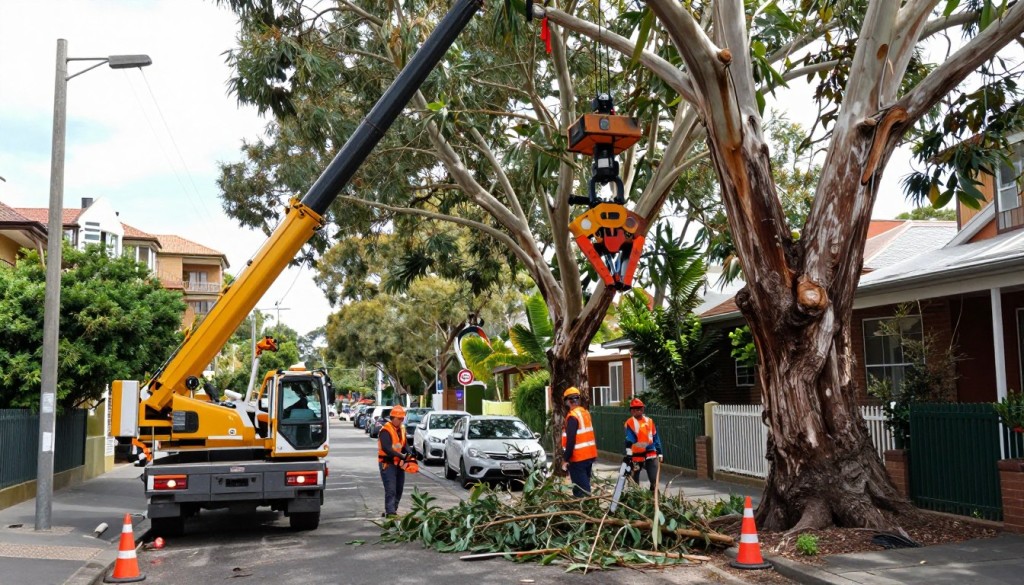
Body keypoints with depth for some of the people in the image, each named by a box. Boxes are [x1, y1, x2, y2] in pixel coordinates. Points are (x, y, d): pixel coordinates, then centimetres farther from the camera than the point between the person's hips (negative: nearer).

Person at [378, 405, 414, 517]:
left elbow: (405, 445, 8)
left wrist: (410, 456, -11)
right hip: (387, 463, -8)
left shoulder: (402, 429, 10)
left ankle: (390, 511, 20)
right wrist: (402, 456, -29)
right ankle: (390, 513, -15)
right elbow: (386, 448, -26)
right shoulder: (386, 430, -16)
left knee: (399, 489, 11)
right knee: (391, 490, -13)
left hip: (398, 463, 8)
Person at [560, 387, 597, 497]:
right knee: (585, 486, 17)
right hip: (589, 455, 9)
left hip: (578, 458, -9)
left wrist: (565, 459, -16)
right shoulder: (585, 413, 11)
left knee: (580, 489, -6)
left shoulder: (572, 416, -17)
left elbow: (570, 440, -20)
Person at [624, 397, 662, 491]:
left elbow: (656, 438, 14)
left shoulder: (649, 421, 8)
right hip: (636, 455, -2)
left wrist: (659, 453, 14)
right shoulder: (630, 423, -6)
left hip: (651, 454, 3)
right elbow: (629, 439, -17)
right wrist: (629, 454, -27)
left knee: (654, 479, -6)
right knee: (634, 480, 9)